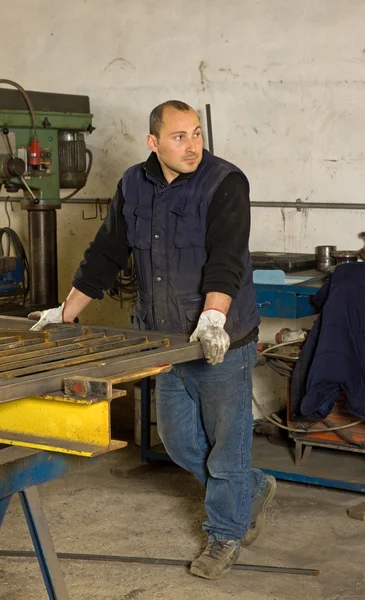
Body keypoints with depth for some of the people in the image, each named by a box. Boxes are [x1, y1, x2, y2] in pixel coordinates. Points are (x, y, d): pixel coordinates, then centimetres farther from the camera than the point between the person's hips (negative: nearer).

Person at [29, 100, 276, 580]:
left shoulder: (225, 182, -13)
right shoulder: (134, 186, 5)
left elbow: (226, 257, -25)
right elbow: (106, 253, 11)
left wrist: (213, 316, -39)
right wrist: (67, 311, 10)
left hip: (223, 341, -6)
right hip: (168, 341, 6)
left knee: (227, 442, 5)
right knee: (178, 441, 16)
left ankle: (225, 534, 25)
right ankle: (255, 489, 38)